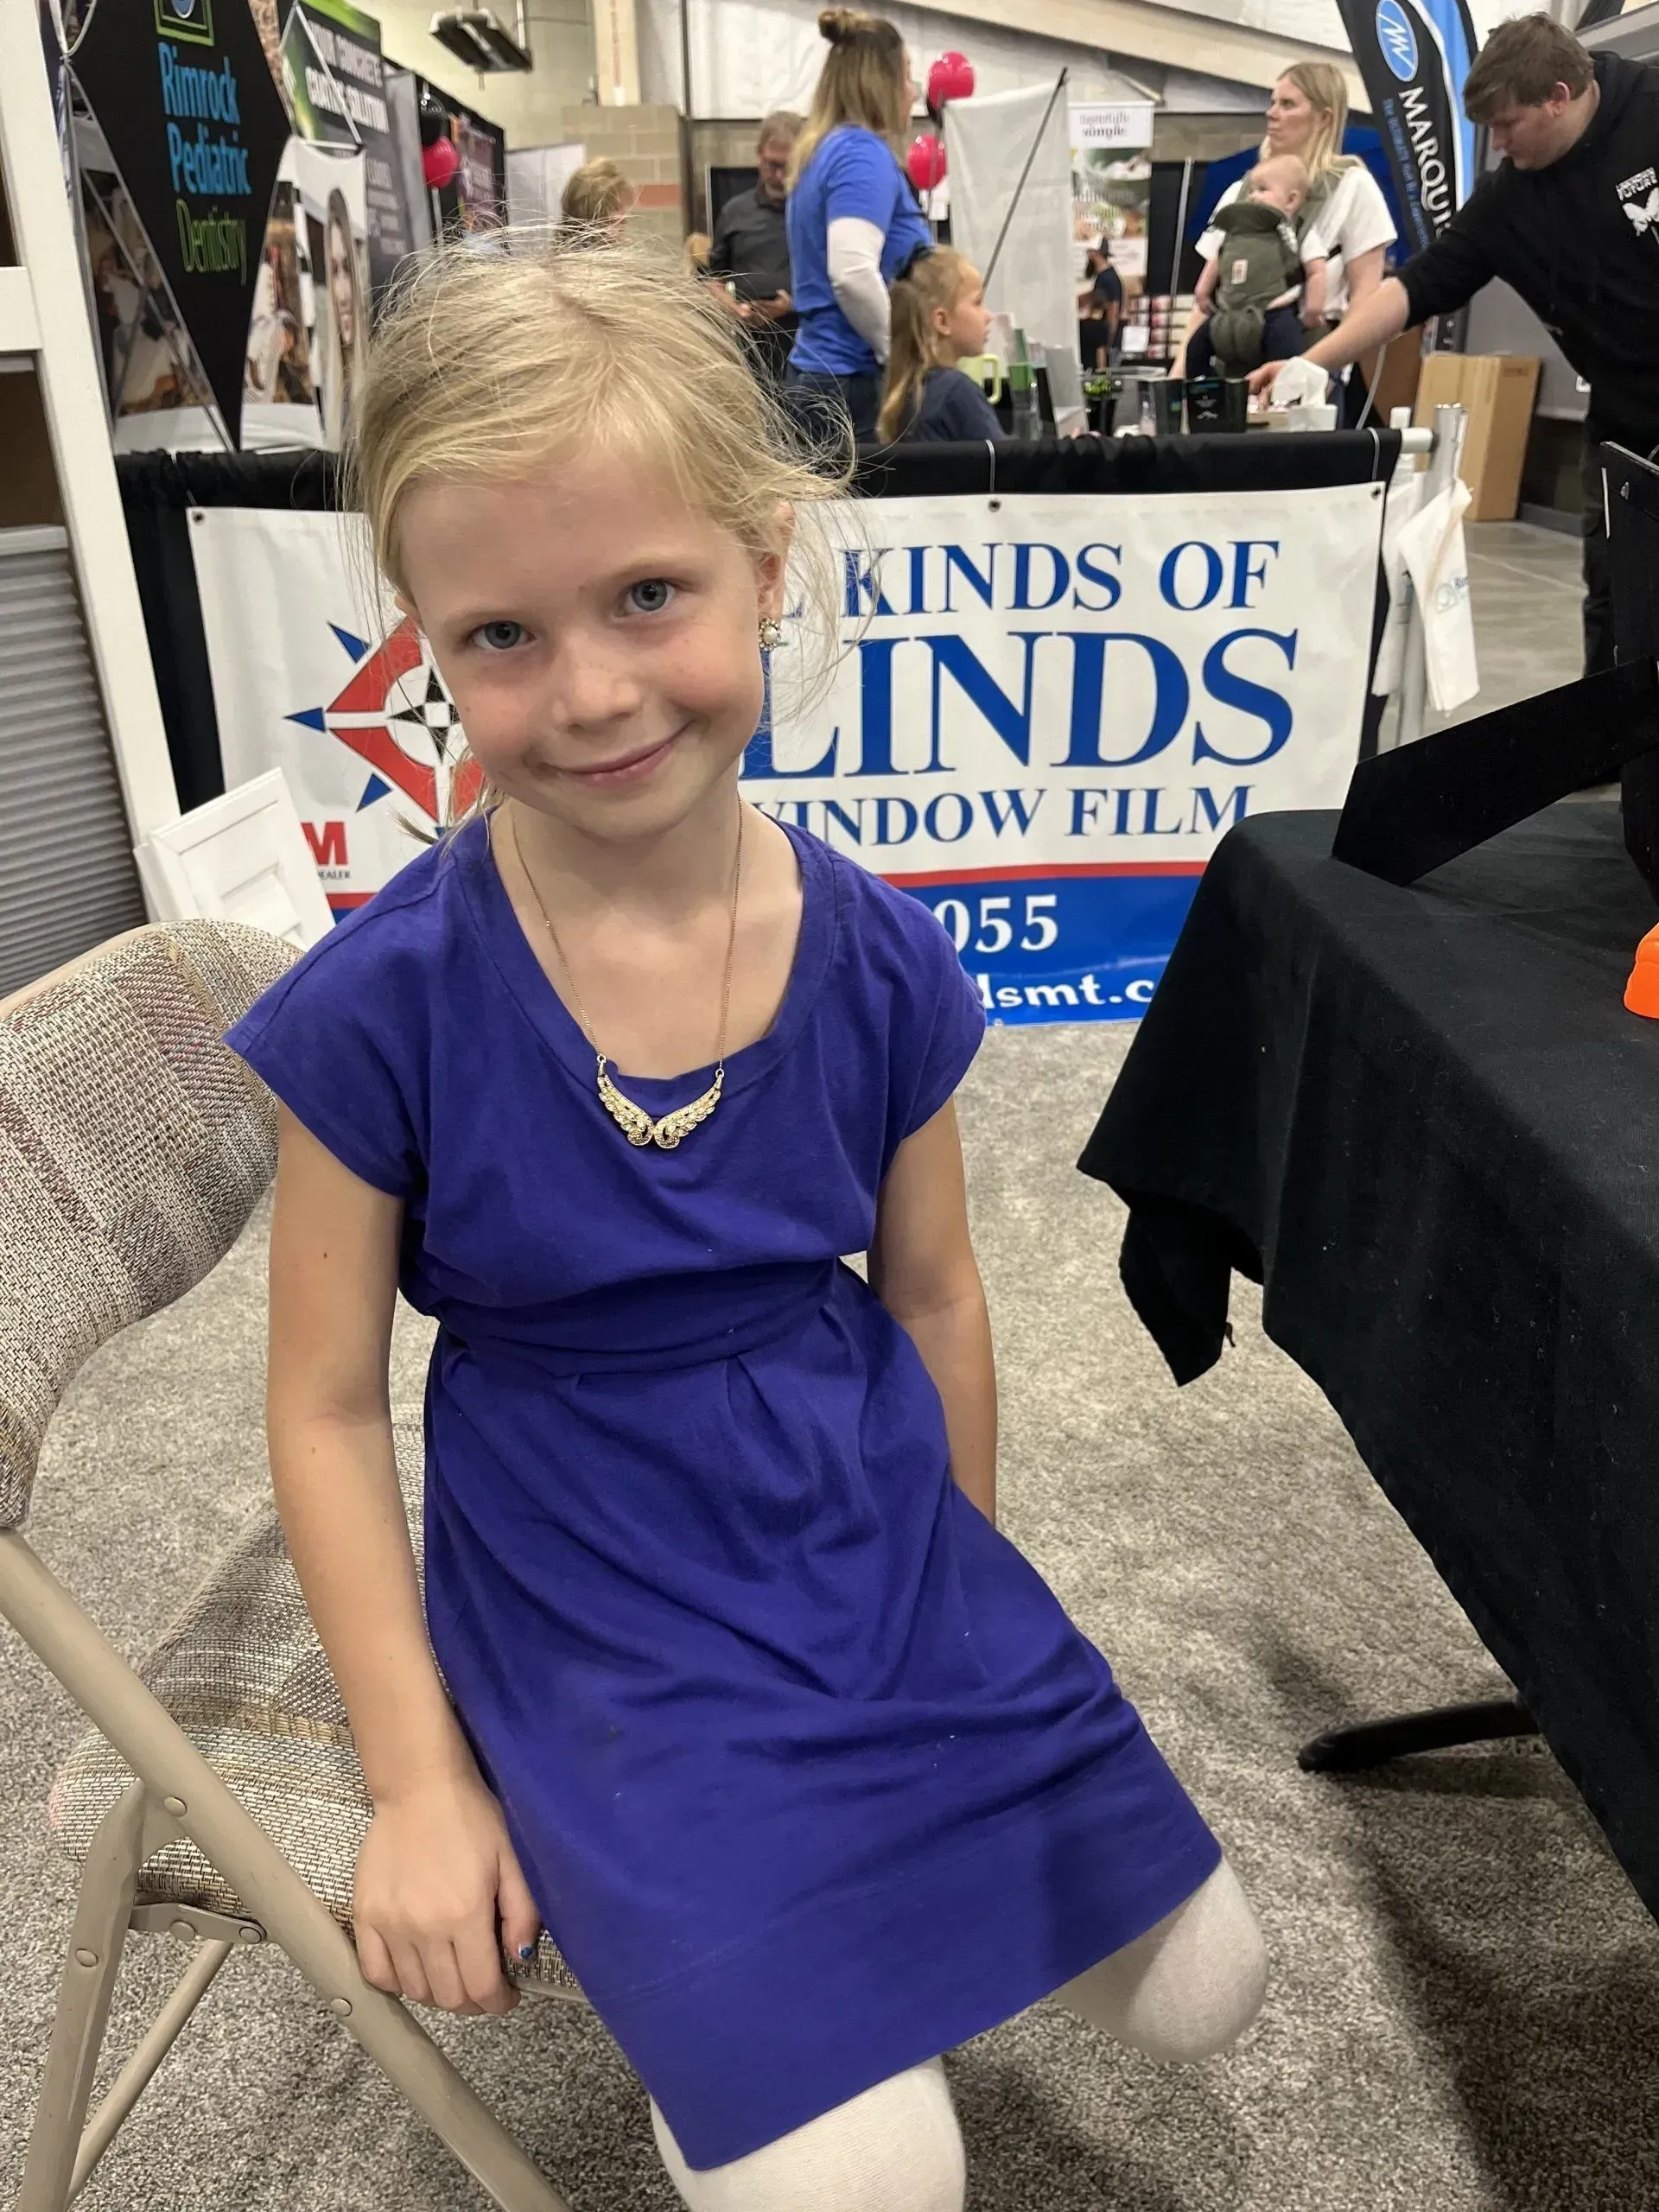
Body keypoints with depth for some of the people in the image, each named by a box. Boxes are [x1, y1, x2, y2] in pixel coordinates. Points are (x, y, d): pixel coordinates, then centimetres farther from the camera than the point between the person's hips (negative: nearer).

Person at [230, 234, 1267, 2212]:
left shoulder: (881, 960, -11)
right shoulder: (383, 1007, -19)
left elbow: (930, 1290, 2)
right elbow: (327, 1409, -9)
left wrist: (967, 1602, 12)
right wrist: (419, 1779, -7)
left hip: (879, 1541, 4)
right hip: (598, 1607, -3)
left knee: (1196, 1991, 9)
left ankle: (818, 1917, 33)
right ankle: (709, 2033, 23)